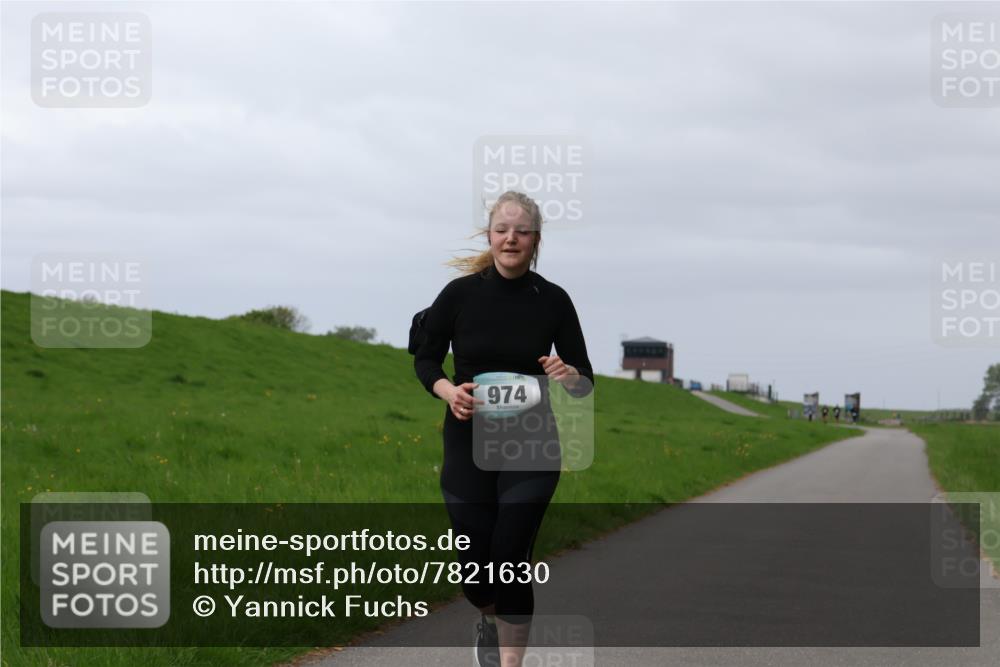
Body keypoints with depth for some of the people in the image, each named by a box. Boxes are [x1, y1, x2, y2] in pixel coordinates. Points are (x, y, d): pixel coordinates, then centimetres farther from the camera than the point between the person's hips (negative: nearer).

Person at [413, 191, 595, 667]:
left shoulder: (553, 300, -5)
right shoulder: (460, 294, -7)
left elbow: (585, 382, 0)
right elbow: (425, 359, 4)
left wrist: (568, 376, -23)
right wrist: (447, 390, -16)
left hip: (532, 449, -1)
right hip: (468, 445, 1)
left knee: (511, 562, -8)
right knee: (474, 569, 4)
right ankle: (490, 618, 40)